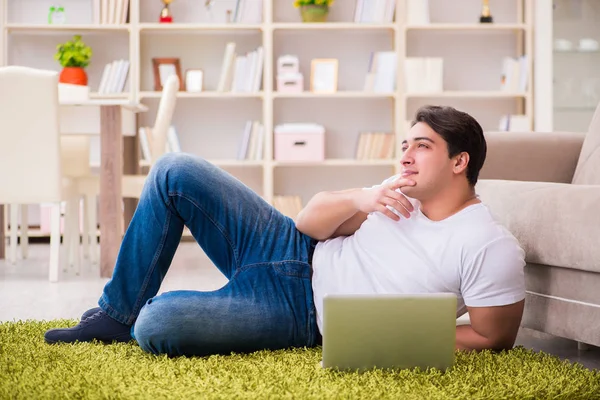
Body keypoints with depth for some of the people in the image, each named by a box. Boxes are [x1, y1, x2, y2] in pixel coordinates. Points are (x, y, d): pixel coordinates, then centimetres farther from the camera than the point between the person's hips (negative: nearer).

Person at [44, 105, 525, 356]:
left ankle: (134, 321, 14)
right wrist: (361, 199, -13)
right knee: (175, 172, -4)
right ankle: (116, 314, 8)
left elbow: (494, 337, -14)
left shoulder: (493, 249, -17)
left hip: (300, 313, -7)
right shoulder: (403, 192, 4)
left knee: (155, 328, -28)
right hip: (291, 251, 7)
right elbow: (310, 221, 7)